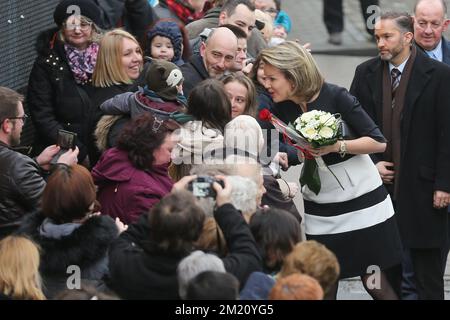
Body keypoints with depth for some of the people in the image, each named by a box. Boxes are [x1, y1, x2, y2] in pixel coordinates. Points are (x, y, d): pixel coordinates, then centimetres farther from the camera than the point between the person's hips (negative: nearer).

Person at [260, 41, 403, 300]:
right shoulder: (282, 110, -2)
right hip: (320, 208, 4)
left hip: (362, 200, -4)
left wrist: (337, 146, -24)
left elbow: (379, 143, -13)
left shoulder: (335, 97, -14)